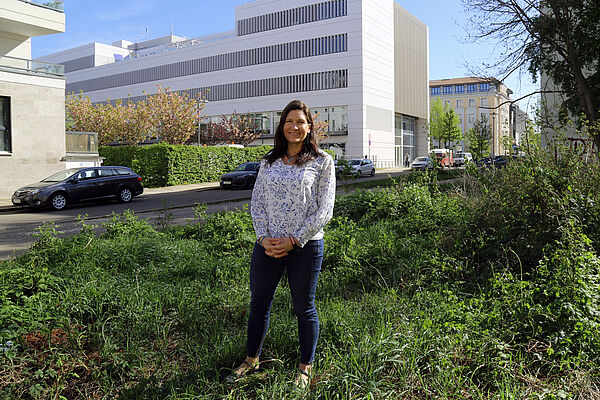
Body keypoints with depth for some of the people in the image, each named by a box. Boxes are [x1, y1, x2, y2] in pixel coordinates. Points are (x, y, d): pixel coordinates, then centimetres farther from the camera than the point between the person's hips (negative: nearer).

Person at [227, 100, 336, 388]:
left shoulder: (322, 162, -2)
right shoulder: (269, 162, 9)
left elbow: (324, 210, -7)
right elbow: (256, 202, 8)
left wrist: (294, 240, -13)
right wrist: (263, 237, -7)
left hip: (305, 246, -3)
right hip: (267, 245, 4)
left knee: (304, 308, 10)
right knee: (258, 303, 14)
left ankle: (305, 368, 28)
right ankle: (251, 360, 35)